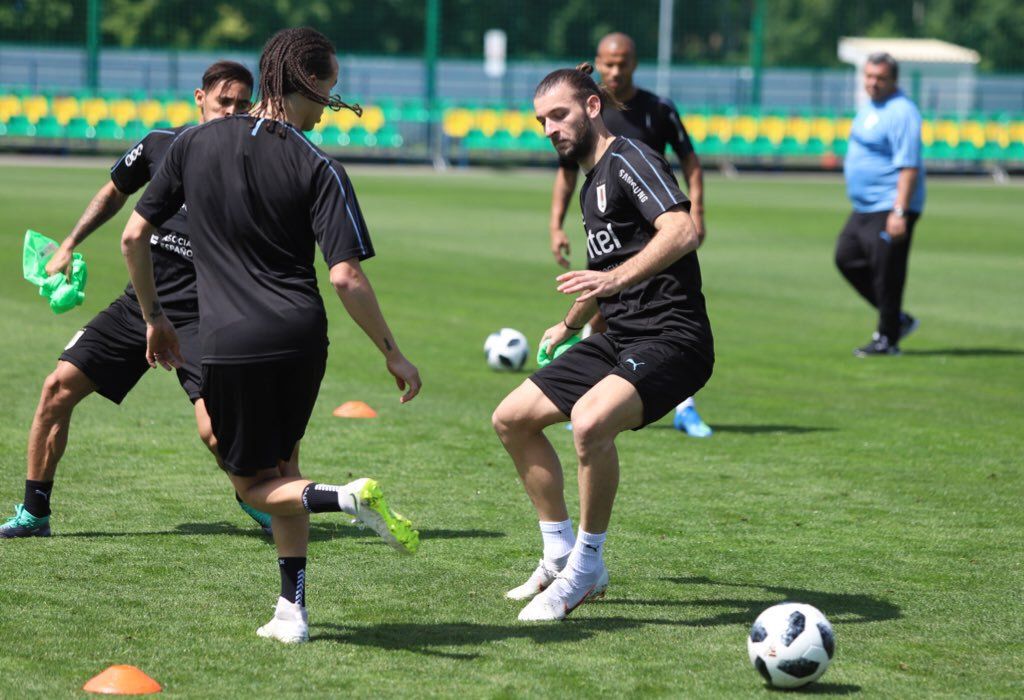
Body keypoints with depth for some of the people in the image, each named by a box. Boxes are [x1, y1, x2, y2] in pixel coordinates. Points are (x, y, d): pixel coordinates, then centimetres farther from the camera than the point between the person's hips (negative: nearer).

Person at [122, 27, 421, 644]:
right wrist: (393, 354, -3)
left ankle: (344, 498, -18)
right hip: (301, 339, 1)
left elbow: (134, 235, 7)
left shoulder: (195, 144, 2)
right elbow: (346, 277, -13)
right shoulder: (318, 169, -6)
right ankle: (293, 611, 16)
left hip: (228, 344, -1)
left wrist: (154, 317, 20)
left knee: (254, 484, 11)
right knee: (278, 465, 21)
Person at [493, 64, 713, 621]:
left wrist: (616, 278, -39)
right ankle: (561, 556, 20)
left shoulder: (628, 159, -11)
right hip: (618, 341, 10)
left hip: (670, 340, -10)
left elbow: (683, 231, -28)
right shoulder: (591, 183, 18)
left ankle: (585, 569, -17)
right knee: (511, 419, 11)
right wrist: (568, 325, 50)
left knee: (590, 421, -34)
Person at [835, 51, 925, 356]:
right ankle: (898, 319, 22)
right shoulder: (870, 106, 14)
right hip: (864, 207, 11)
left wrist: (899, 212, -27)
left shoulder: (901, 112, -17)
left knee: (886, 271, -6)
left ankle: (887, 339, 5)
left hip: (890, 208, -11)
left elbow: (909, 166, -23)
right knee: (847, 258, 14)